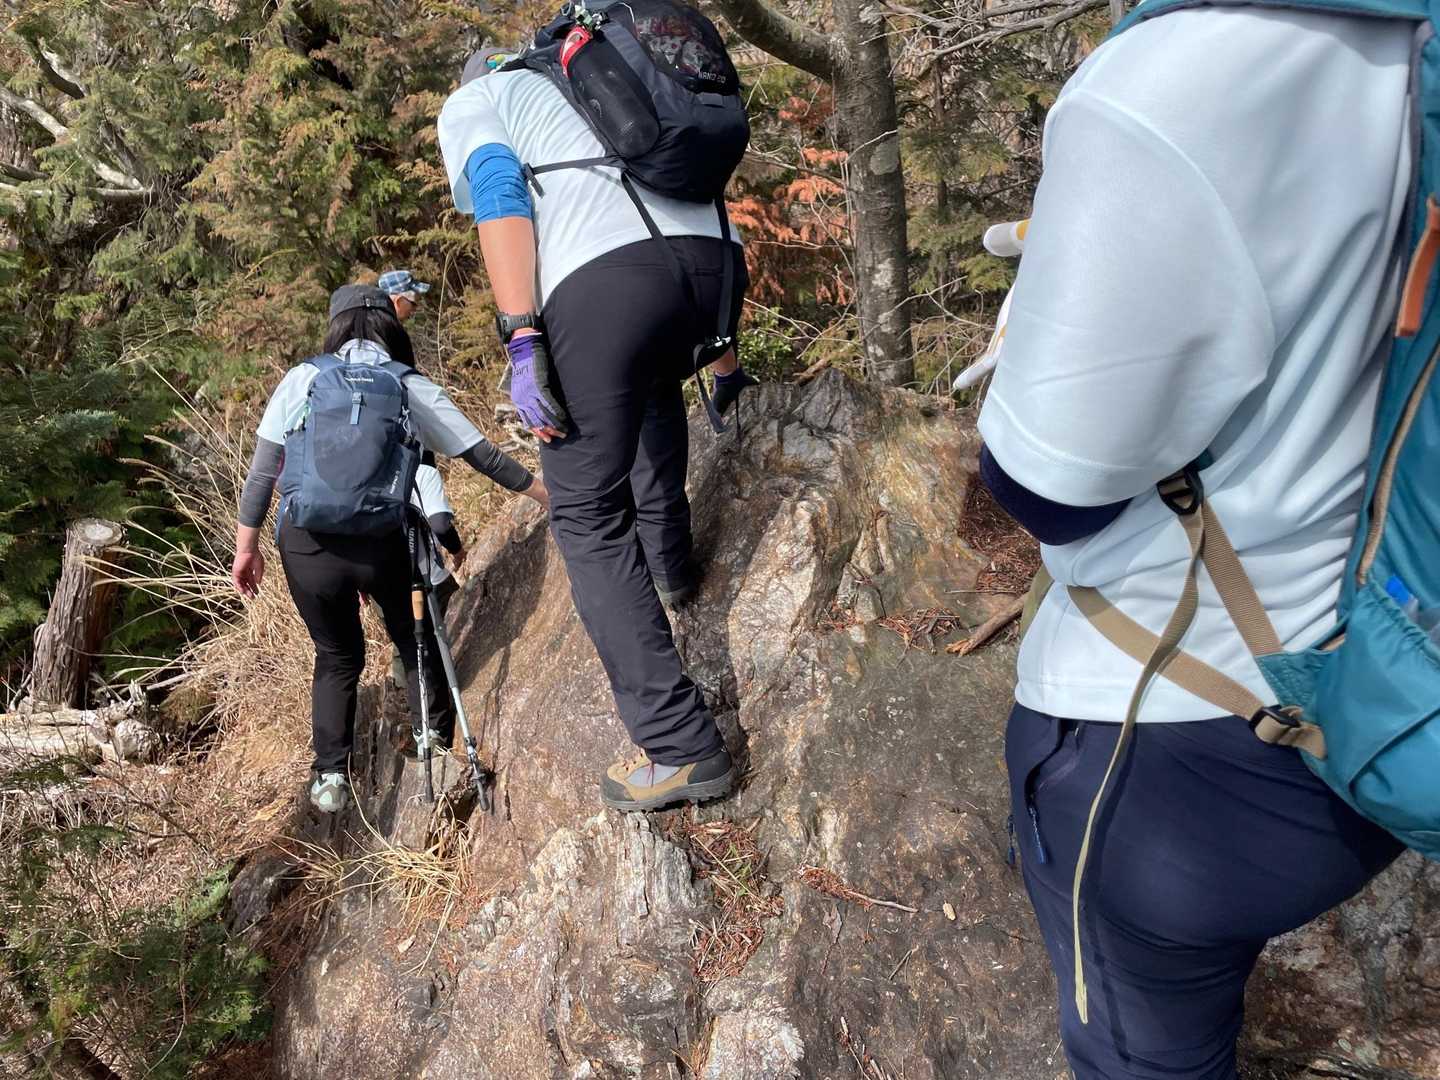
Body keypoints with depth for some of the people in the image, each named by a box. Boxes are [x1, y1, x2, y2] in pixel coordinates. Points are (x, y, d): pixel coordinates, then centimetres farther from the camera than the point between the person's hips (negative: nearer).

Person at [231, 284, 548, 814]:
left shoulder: (302, 379, 9)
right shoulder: (412, 387, 8)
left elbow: (262, 471, 6)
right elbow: (485, 457, 9)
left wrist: (247, 546, 14)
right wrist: (551, 496, 18)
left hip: (307, 544, 1)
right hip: (385, 541, -1)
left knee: (337, 657, 23)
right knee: (417, 644, 22)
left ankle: (330, 777, 20)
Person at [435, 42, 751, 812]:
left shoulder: (471, 103, 24)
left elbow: (499, 192, 0)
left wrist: (522, 339, -10)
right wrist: (723, 363, 49)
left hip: (603, 279, -6)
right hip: (711, 260, 6)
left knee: (588, 516, 3)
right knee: (655, 381, 41)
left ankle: (680, 747, -2)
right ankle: (670, 562, 45)